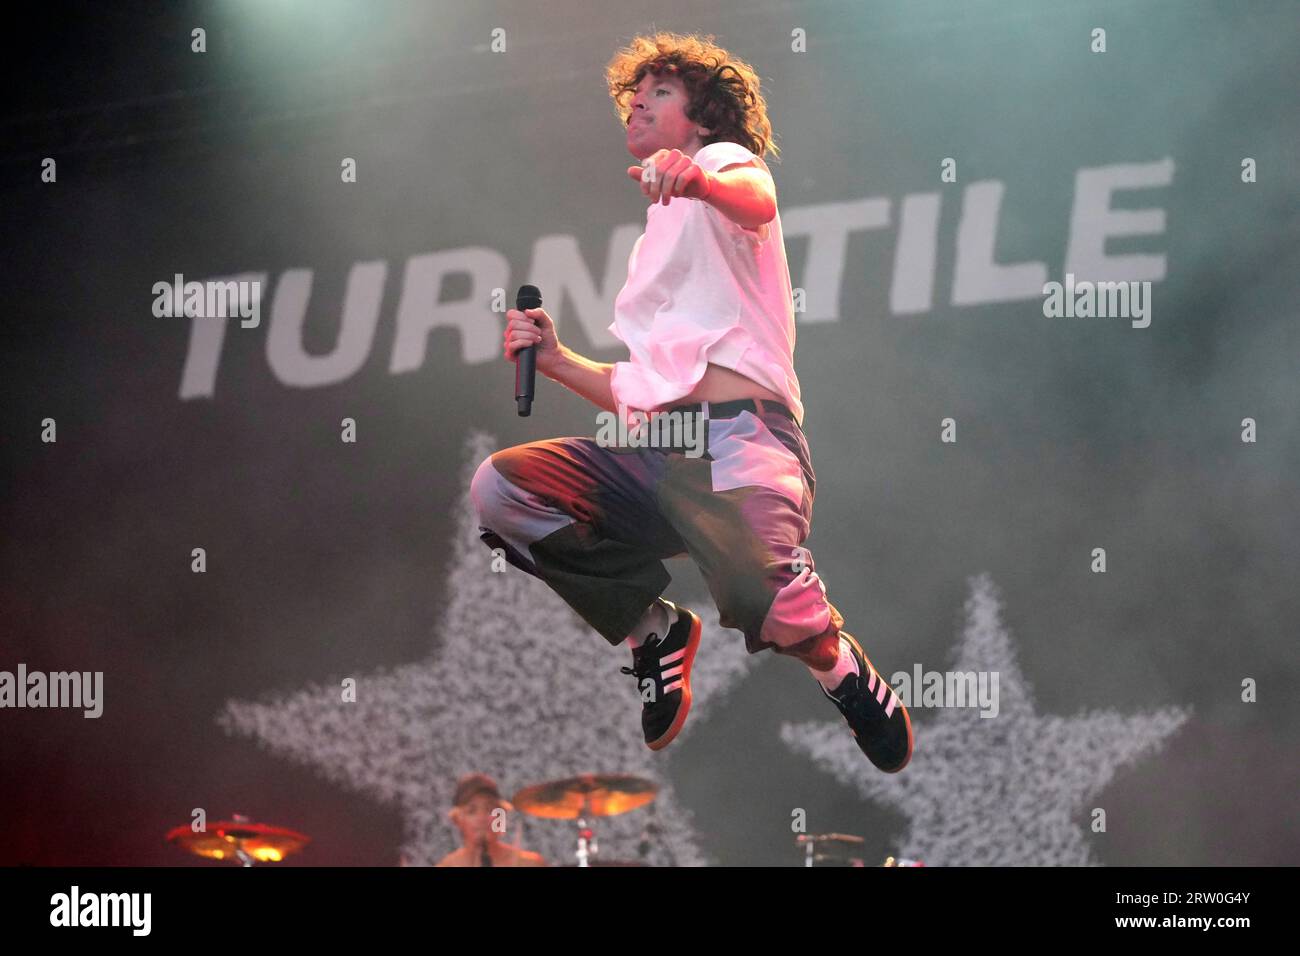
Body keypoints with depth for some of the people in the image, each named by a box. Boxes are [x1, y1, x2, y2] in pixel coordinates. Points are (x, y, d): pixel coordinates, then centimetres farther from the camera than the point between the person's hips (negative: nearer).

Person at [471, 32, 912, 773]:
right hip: (653, 455, 8)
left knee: (769, 608, -34)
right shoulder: (656, 239, 31)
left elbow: (756, 199, -20)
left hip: (740, 439, -8)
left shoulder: (725, 160, 9)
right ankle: (650, 627, 3)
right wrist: (556, 360, 15)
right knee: (497, 490, -12)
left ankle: (838, 663, 2)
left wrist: (701, 181, -43)